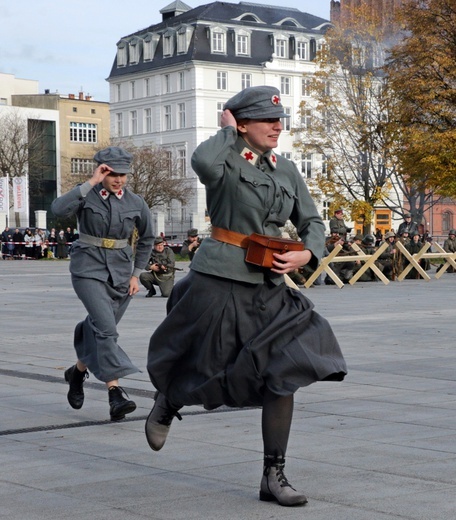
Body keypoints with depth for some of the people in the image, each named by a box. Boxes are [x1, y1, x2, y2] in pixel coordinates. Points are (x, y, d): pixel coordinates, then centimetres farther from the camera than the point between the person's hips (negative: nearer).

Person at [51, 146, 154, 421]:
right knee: (106, 327, -19)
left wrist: (136, 274, 10)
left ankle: (78, 371, 42)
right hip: (88, 269, -4)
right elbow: (59, 209, -27)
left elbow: (147, 239, 15)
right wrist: (91, 183, -25)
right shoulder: (87, 196, -6)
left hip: (120, 273, 4)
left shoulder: (136, 203, 2)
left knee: (101, 329, 13)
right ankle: (115, 393, -23)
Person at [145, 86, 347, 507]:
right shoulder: (226, 161, -7)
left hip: (268, 288, 5)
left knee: (284, 373, -4)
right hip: (219, 281, -5)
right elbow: (203, 162, -33)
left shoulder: (286, 171, 11)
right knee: (208, 370, 4)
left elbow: (313, 222, 15)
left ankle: (274, 476, 6)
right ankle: (167, 405, 42)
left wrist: (306, 254, -5)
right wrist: (228, 131, -14)